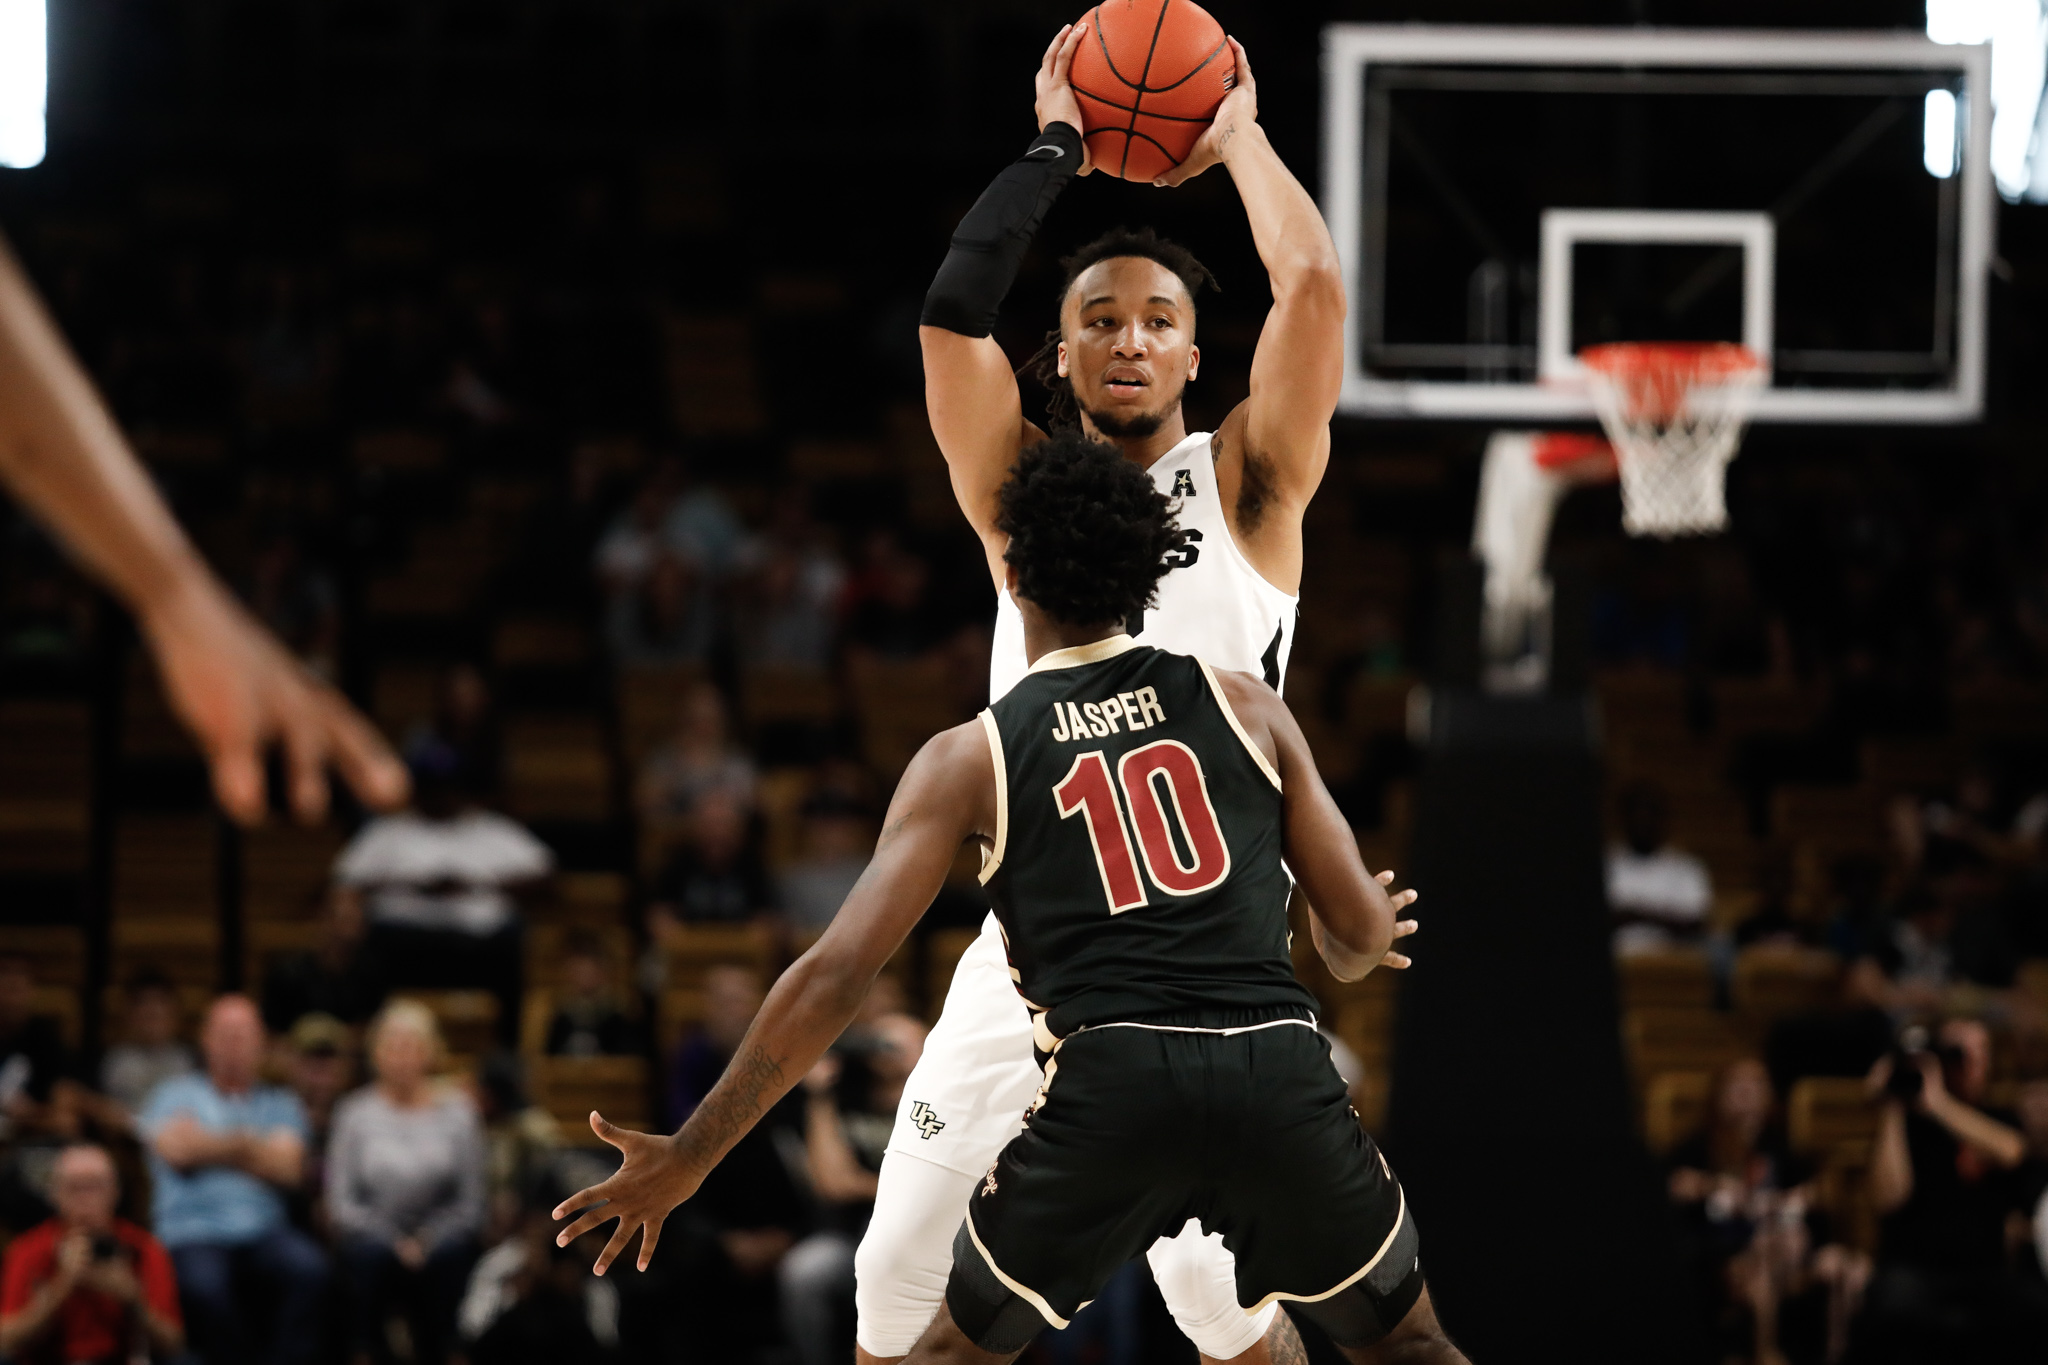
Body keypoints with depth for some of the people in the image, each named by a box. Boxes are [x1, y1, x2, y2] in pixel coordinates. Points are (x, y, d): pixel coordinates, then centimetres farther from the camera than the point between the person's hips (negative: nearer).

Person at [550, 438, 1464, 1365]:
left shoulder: (970, 759, 12)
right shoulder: (1245, 708, 16)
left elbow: (836, 974, 4)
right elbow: (1360, 929, 17)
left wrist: (686, 1159, 10)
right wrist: (1354, 953, 45)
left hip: (1109, 1080, -1)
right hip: (1280, 1070, 1)